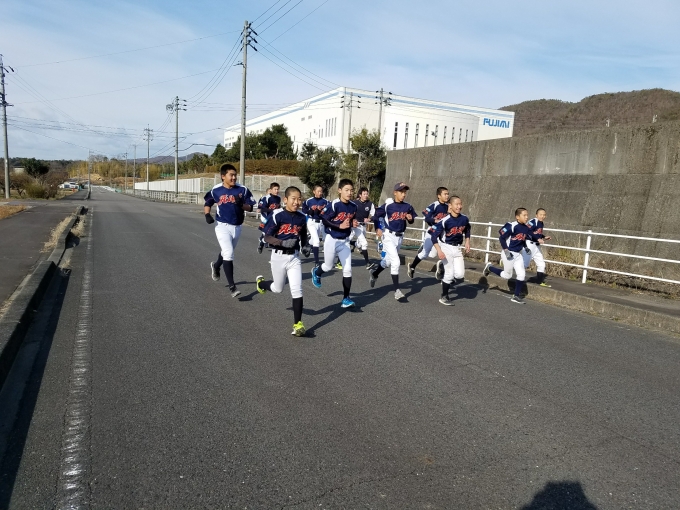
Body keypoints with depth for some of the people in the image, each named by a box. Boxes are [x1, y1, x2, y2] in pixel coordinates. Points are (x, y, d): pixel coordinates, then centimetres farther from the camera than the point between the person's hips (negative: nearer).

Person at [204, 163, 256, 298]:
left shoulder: (242, 190, -5)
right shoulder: (216, 190, -6)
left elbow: (250, 207, -2)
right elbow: (207, 204, 9)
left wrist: (241, 205, -21)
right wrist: (207, 215, -8)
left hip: (237, 227, 3)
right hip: (223, 226, -3)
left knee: (226, 252, 24)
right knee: (228, 254, -16)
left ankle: (216, 266, 56)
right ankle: (232, 286, -9)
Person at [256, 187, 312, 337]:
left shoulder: (302, 218, 0)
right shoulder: (277, 215, -15)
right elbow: (267, 237, -15)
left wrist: (305, 246, 1)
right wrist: (283, 242, -30)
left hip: (294, 257, 3)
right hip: (279, 256, -3)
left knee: (297, 290, -4)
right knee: (277, 289, 14)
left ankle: (297, 324, 3)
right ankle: (260, 282, 48)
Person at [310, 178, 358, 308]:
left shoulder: (353, 206, 0)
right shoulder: (334, 205, -19)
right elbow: (323, 220, -18)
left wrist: (353, 223, -5)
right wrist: (340, 226, -24)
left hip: (345, 241, 5)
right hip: (332, 240, -5)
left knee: (347, 269, -1)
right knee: (328, 267, 12)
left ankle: (346, 299, 6)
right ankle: (316, 272, 49)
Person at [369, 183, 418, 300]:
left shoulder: (408, 207, 1)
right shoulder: (388, 206, -11)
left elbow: (411, 221, 12)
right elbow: (376, 216, -1)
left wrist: (410, 219, -10)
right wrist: (377, 228, -10)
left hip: (399, 237, 6)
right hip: (389, 236, -6)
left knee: (388, 261, 21)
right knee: (396, 261, -14)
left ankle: (374, 273, 49)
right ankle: (397, 290, -6)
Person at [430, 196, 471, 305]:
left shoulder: (464, 219, -3)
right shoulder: (445, 221, -20)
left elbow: (467, 230, 19)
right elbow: (434, 236, -18)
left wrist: (467, 243, 11)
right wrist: (439, 251, -25)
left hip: (457, 248, 5)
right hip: (446, 248, -5)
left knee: (460, 275, -6)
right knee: (449, 273, -5)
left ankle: (446, 281, 26)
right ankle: (444, 297, 14)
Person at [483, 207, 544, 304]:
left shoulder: (526, 228, 3)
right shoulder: (512, 226, -20)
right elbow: (501, 237, -17)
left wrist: (538, 239, 0)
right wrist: (506, 250, -20)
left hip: (518, 254, 7)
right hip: (509, 254, -7)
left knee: (521, 274, 2)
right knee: (507, 275, 4)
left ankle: (516, 297, 13)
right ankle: (489, 268, 27)